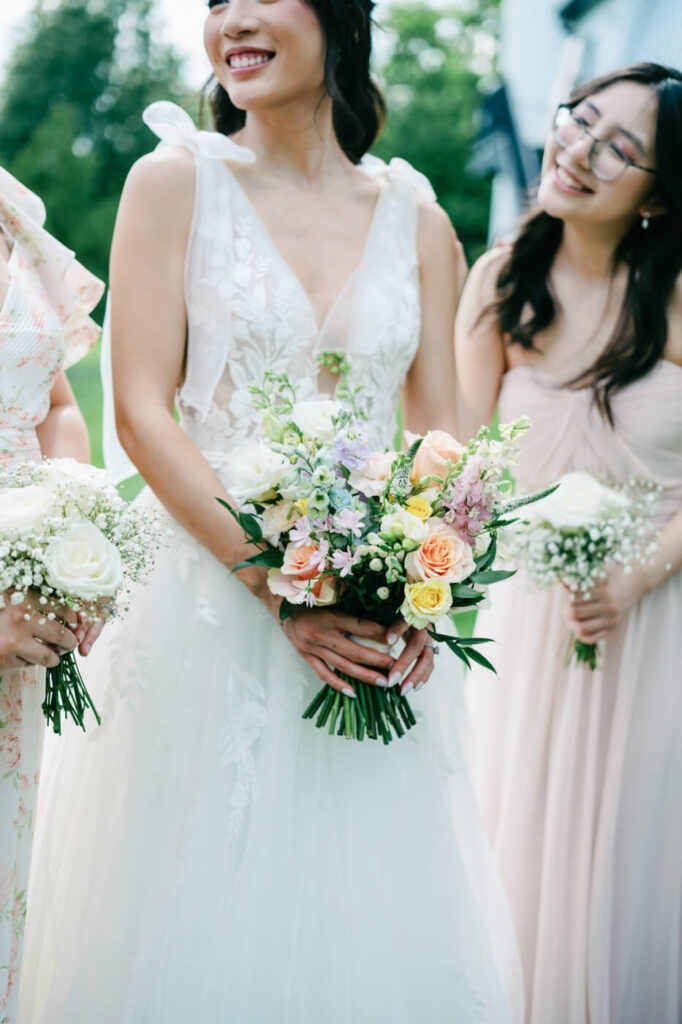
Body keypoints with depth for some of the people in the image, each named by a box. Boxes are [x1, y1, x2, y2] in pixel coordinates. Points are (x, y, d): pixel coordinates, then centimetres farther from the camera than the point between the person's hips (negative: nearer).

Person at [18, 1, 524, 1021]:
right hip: (209, 615, -2)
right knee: (208, 922, 5)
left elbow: (441, 438, 10)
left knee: (376, 925, 8)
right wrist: (281, 589, -16)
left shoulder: (419, 222, 9)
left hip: (377, 622, 3)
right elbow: (141, 410, -7)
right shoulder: (175, 182, 1)